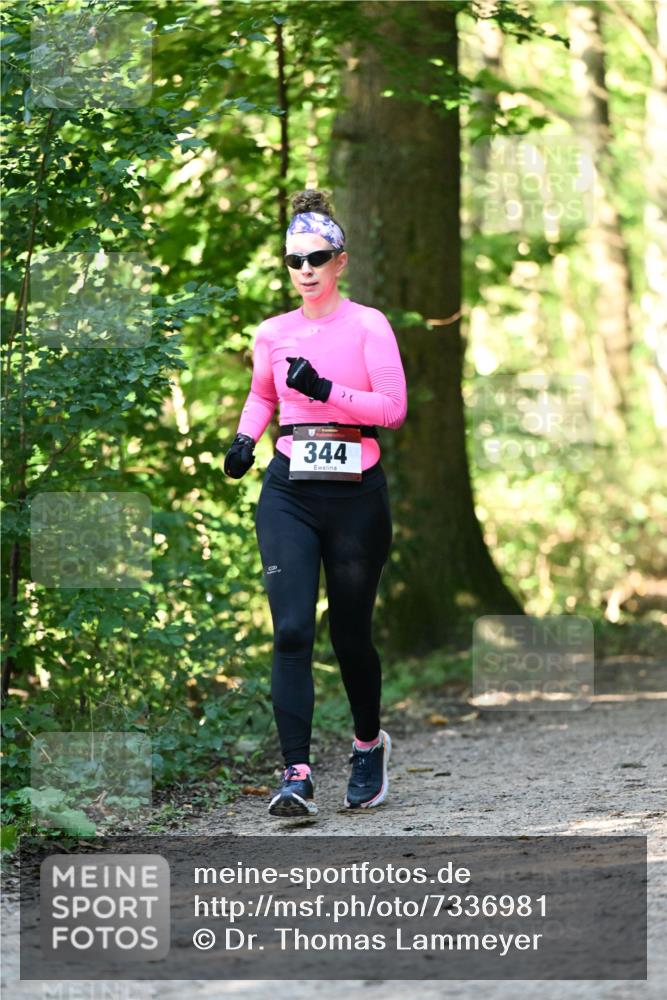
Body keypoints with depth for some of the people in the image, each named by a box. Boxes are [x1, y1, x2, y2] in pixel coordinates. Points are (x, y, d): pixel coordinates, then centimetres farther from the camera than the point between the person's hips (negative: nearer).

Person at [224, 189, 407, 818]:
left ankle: (369, 743, 34)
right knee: (291, 630, -12)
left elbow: (394, 407, -8)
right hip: (289, 492, 2)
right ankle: (297, 777, -15)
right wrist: (245, 438, 10)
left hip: (356, 491, -2)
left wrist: (326, 392, -18)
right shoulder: (273, 335, 10)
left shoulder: (367, 325, -1)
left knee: (350, 634, 6)